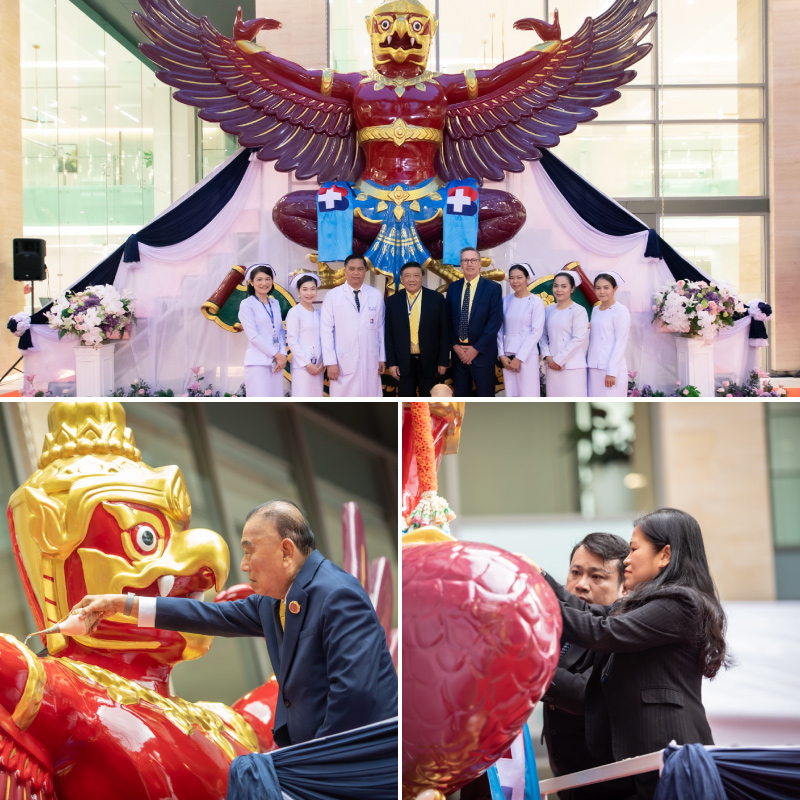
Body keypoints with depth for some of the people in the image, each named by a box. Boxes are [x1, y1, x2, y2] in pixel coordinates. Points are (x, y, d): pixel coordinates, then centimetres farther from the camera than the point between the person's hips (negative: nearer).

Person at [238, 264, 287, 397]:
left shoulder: (275, 304, 16)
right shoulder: (247, 304, -3)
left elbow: (281, 332, 15)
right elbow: (253, 336, -9)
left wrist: (283, 355, -2)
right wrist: (277, 355, -10)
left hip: (276, 362, 6)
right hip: (257, 363, -6)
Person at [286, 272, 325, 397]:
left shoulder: (318, 313, 13)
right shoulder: (294, 312, -5)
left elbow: (321, 340, 14)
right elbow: (292, 341, -8)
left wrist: (323, 363, 0)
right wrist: (307, 364, -11)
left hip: (318, 367, 6)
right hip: (301, 366, -6)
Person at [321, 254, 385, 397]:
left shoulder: (376, 295, 6)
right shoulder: (332, 296, -1)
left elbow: (380, 329, 9)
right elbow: (326, 331, -3)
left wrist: (382, 358, 8)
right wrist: (330, 362, -8)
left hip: (370, 363, 2)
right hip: (343, 364, -2)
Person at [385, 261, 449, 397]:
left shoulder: (437, 299, -2)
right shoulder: (392, 302, 2)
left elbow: (444, 332, 0)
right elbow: (388, 335, 4)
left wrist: (443, 361, -3)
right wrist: (391, 363, -1)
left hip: (429, 362, -1)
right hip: (404, 363, 1)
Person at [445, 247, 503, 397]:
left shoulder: (493, 288, -4)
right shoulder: (453, 288, 9)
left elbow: (495, 320, -10)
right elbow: (448, 319, 8)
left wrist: (476, 348, -13)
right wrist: (455, 345, -5)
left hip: (482, 353, -4)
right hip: (458, 353, 4)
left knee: (485, 396, 1)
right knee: (460, 396, 9)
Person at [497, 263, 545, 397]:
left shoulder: (535, 301, -3)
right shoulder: (506, 300, 9)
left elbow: (536, 332, -7)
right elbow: (500, 329, 10)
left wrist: (519, 358, -10)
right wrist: (502, 355, -2)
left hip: (527, 356, -4)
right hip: (507, 357, 4)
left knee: (528, 395, -6)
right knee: (511, 395, 5)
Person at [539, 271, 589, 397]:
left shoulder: (578, 311, -6)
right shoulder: (548, 310, 12)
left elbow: (578, 339, -11)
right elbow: (543, 336, 13)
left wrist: (558, 360, -10)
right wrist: (547, 356, -4)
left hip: (572, 367, -5)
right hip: (552, 366, 5)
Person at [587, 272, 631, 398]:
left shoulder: (621, 311, -7)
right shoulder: (595, 310, 13)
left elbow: (621, 343, -11)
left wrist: (612, 372, -15)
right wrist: (587, 362, 11)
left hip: (612, 368, -7)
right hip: (594, 368, 7)